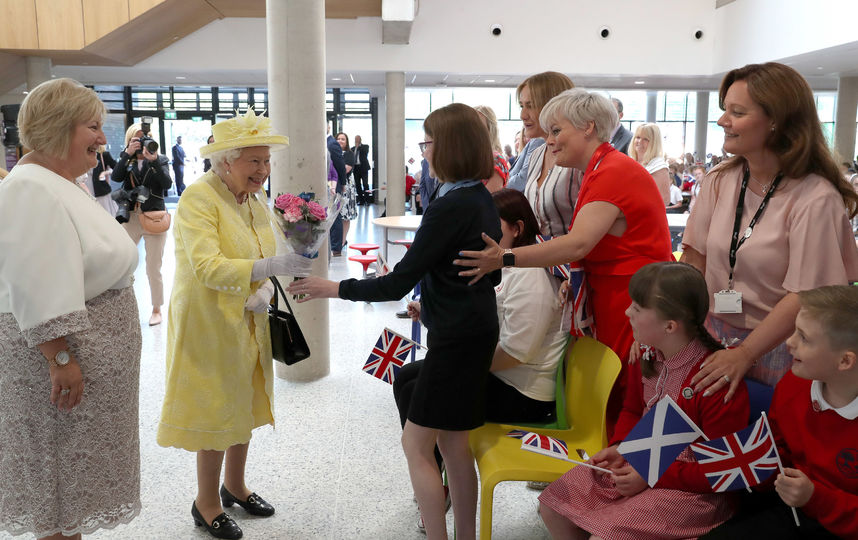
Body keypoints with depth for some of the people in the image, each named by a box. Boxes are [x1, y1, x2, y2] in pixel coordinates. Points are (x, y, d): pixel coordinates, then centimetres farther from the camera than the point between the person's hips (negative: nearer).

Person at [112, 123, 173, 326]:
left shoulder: (160, 160, 3)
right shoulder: (126, 159, 7)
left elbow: (167, 183, -13)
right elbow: (115, 177, -12)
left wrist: (154, 162, -25)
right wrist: (128, 154, -22)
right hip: (130, 218, 2)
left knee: (153, 269, 4)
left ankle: (156, 309, 18)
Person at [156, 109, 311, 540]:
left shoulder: (255, 201, 6)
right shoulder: (198, 198, -18)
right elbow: (207, 268, -29)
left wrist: (263, 292, -10)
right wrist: (271, 267, -40)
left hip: (247, 324, 8)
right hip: (209, 323, -7)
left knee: (246, 405, 18)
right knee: (216, 411, 3)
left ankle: (234, 485, 39)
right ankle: (206, 505, 24)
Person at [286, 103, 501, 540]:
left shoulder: (449, 207, -21)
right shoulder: (484, 200, 8)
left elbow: (398, 282, -21)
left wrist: (335, 289, -11)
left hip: (457, 338, -10)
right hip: (476, 328, 10)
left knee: (416, 443, 2)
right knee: (453, 443, 17)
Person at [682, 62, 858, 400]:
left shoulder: (816, 199, -17)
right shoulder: (720, 182, 0)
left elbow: (804, 296, -19)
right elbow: (694, 259, 1)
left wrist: (743, 354, -23)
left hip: (775, 350, -4)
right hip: (711, 337, 5)